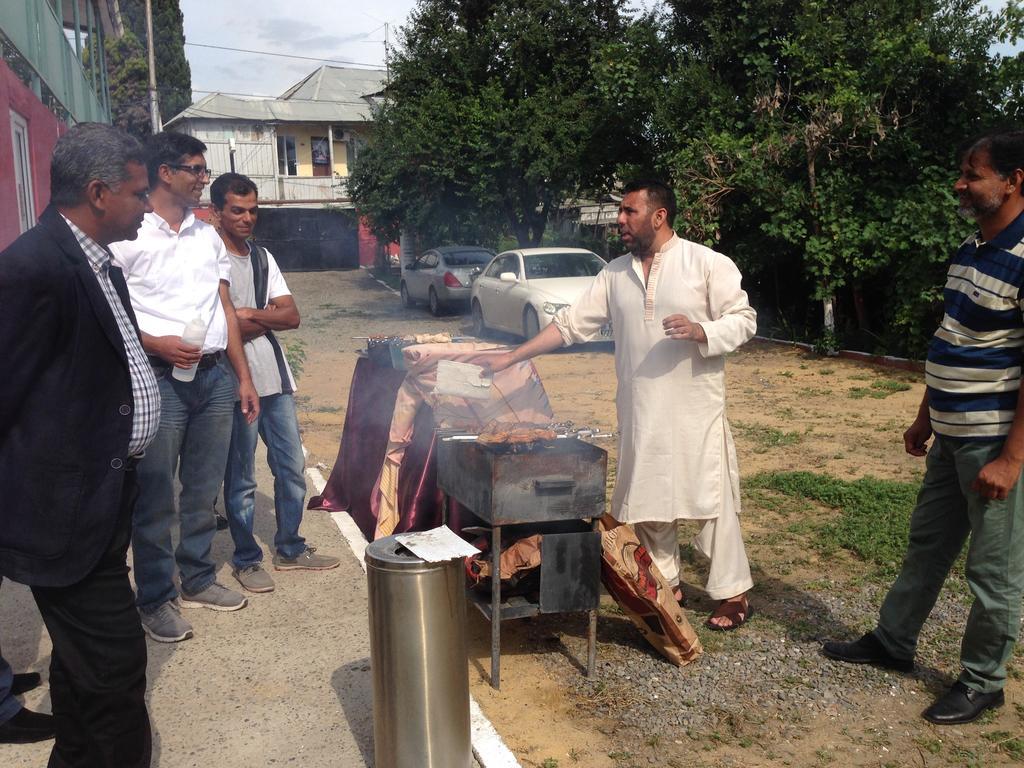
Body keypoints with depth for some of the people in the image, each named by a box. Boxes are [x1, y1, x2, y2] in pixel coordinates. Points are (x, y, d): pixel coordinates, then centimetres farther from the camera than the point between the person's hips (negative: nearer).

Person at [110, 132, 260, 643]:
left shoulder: (208, 236, 13)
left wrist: (243, 378, 12)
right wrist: (158, 345, -20)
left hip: (215, 376, 6)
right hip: (158, 379, -5)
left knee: (203, 490, 14)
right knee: (155, 499, 1)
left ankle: (197, 581, 28)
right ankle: (156, 600, 15)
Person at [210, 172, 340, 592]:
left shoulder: (263, 258, 14)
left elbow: (292, 316, 5)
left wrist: (249, 314, -10)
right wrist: (268, 319, -7)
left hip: (275, 378, 7)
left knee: (292, 467, 12)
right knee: (241, 479, 4)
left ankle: (289, 549, 26)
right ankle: (246, 559, 19)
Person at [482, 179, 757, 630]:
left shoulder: (707, 263, -6)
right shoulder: (615, 274, 8)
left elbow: (743, 319, -5)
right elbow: (571, 323, 8)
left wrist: (700, 331, -24)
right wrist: (510, 358, 4)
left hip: (696, 410, -5)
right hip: (640, 412, 5)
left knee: (712, 499, 2)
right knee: (646, 500, 11)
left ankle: (732, 593, 16)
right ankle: (664, 585, 27)